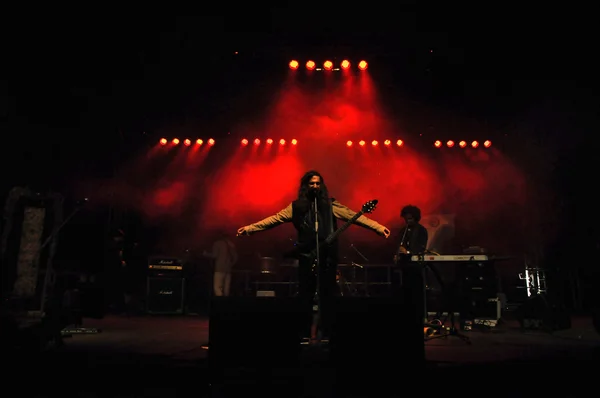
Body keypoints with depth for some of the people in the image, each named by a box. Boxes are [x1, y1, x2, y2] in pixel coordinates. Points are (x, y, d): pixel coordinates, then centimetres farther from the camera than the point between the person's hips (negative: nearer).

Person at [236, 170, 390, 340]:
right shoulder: (296, 206, 7)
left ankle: (327, 333, 17)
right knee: (305, 296, 6)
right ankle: (305, 333, 19)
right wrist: (249, 228, 0)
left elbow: (354, 216, -1)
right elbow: (274, 219, 6)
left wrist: (378, 227, -9)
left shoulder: (330, 205, 5)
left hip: (328, 256, 0)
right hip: (306, 256, 1)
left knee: (327, 295, 4)